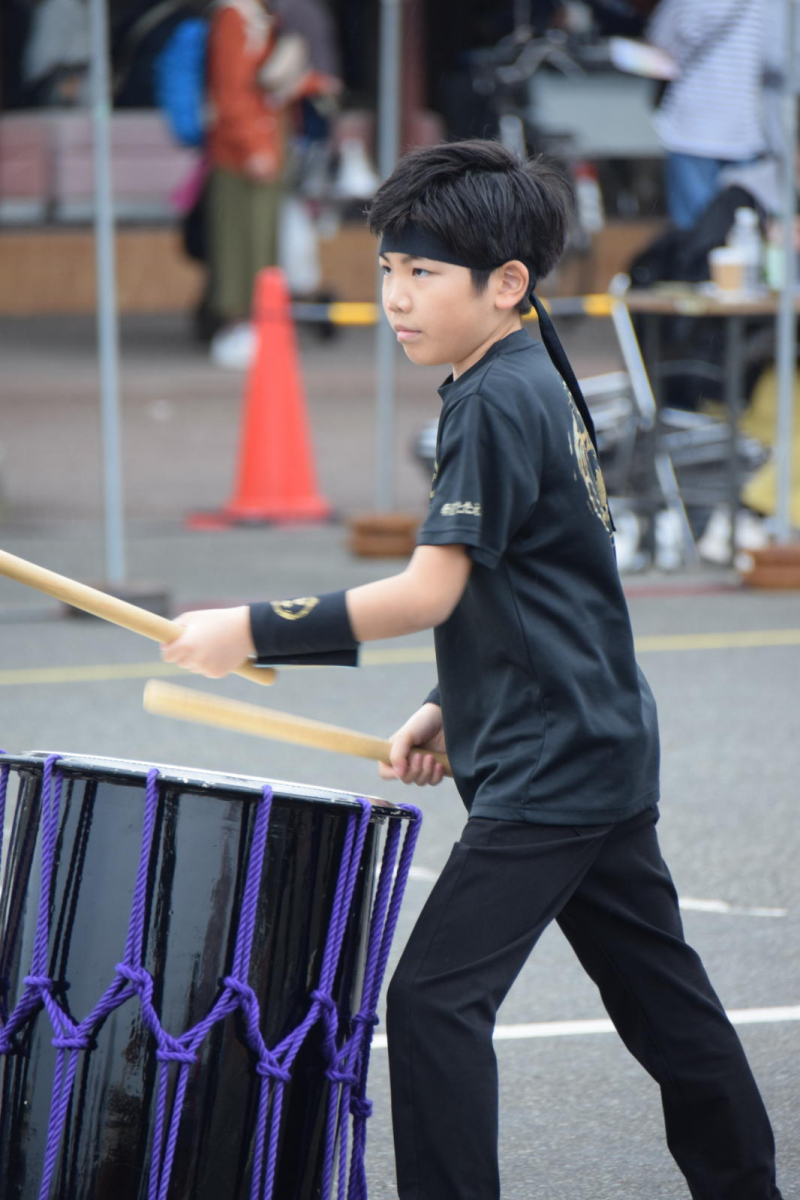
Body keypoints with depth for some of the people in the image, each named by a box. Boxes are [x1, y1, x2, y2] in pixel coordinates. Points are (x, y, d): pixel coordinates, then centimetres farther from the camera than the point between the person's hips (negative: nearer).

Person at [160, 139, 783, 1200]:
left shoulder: (495, 403, -16)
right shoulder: (536, 385, 14)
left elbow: (428, 592, -22)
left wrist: (255, 632, -22)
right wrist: (454, 707, 14)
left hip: (548, 767, -10)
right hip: (601, 751, 10)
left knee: (435, 995, -12)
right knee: (662, 998, 17)